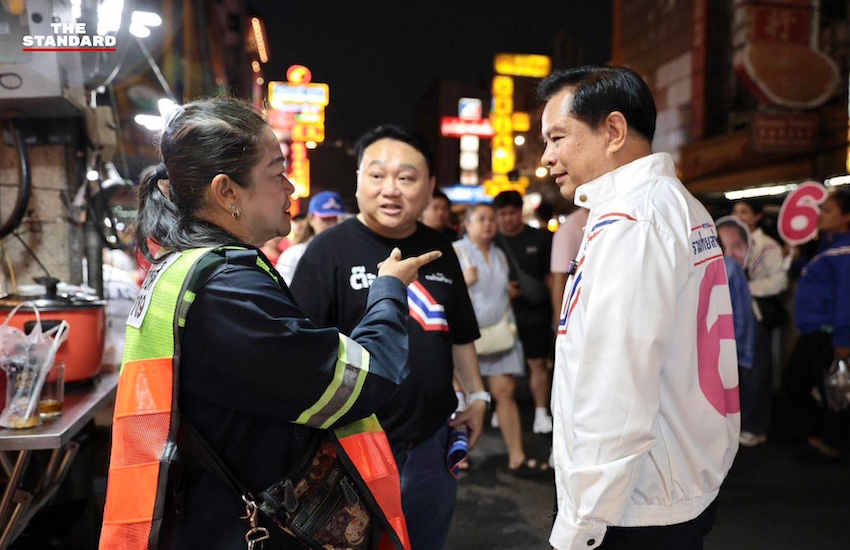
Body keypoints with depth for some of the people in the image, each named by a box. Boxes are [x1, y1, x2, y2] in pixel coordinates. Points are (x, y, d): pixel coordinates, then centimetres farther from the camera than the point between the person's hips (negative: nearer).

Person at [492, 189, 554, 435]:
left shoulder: (540, 239, 3)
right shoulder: (494, 242, 5)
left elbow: (550, 276, 6)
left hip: (534, 312, -1)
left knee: (538, 363, 0)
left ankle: (542, 412, 9)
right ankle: (501, 411, 21)